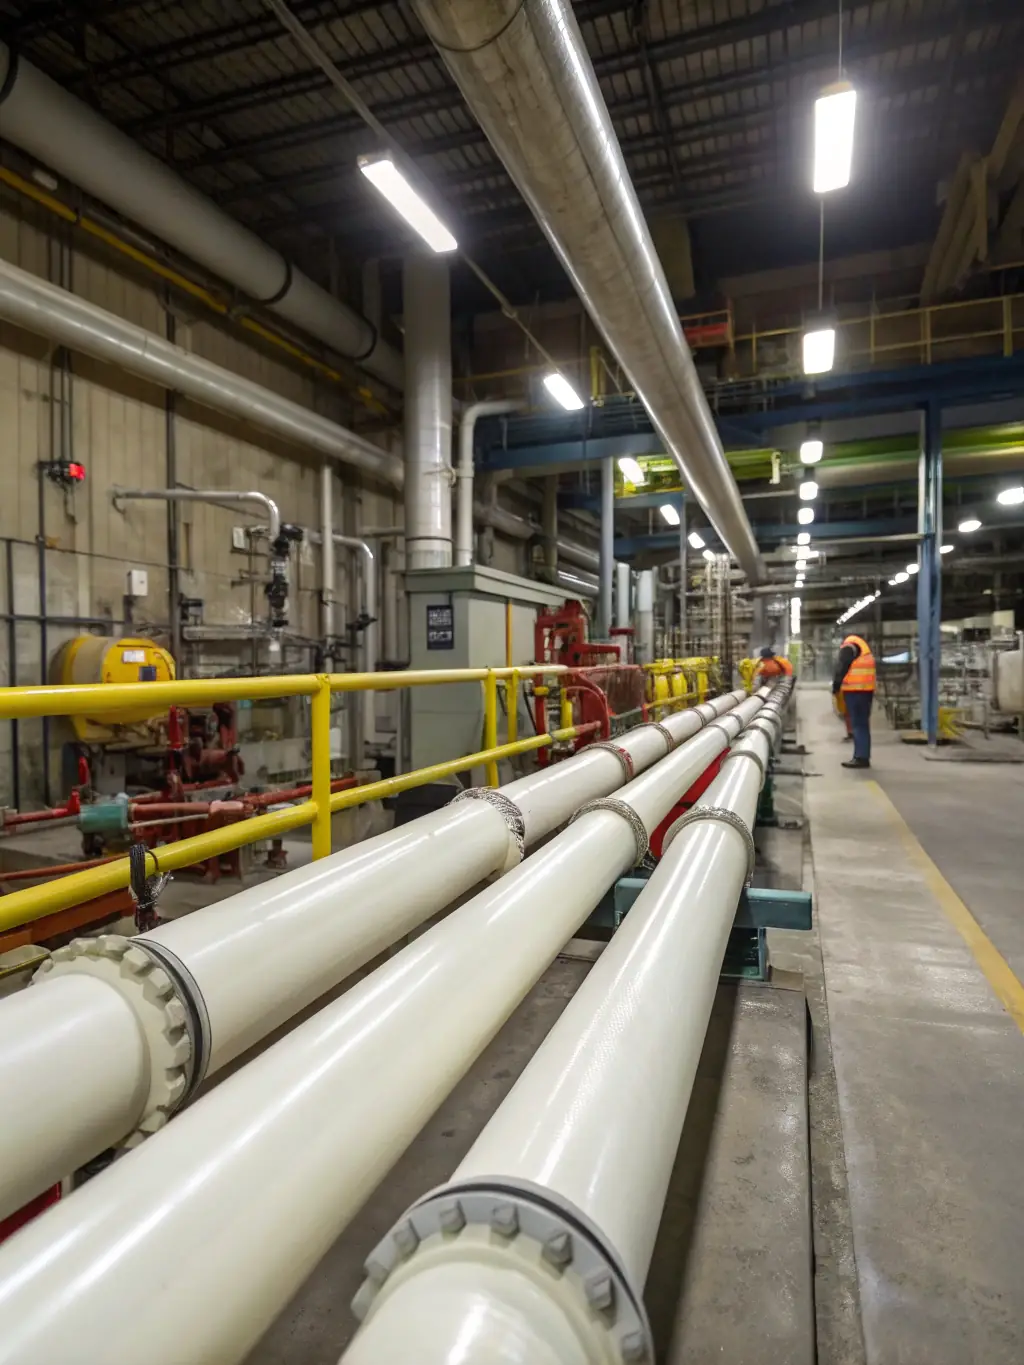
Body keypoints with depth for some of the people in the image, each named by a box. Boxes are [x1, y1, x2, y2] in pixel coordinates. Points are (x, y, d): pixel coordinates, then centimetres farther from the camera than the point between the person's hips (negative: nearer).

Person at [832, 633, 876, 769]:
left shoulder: (848, 647, -4)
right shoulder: (864, 646, 23)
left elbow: (841, 669, -10)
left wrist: (835, 687, -1)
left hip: (854, 691, -9)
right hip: (867, 690, 9)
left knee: (857, 724, -8)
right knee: (863, 724, 11)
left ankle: (861, 757, -10)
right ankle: (863, 756, 15)